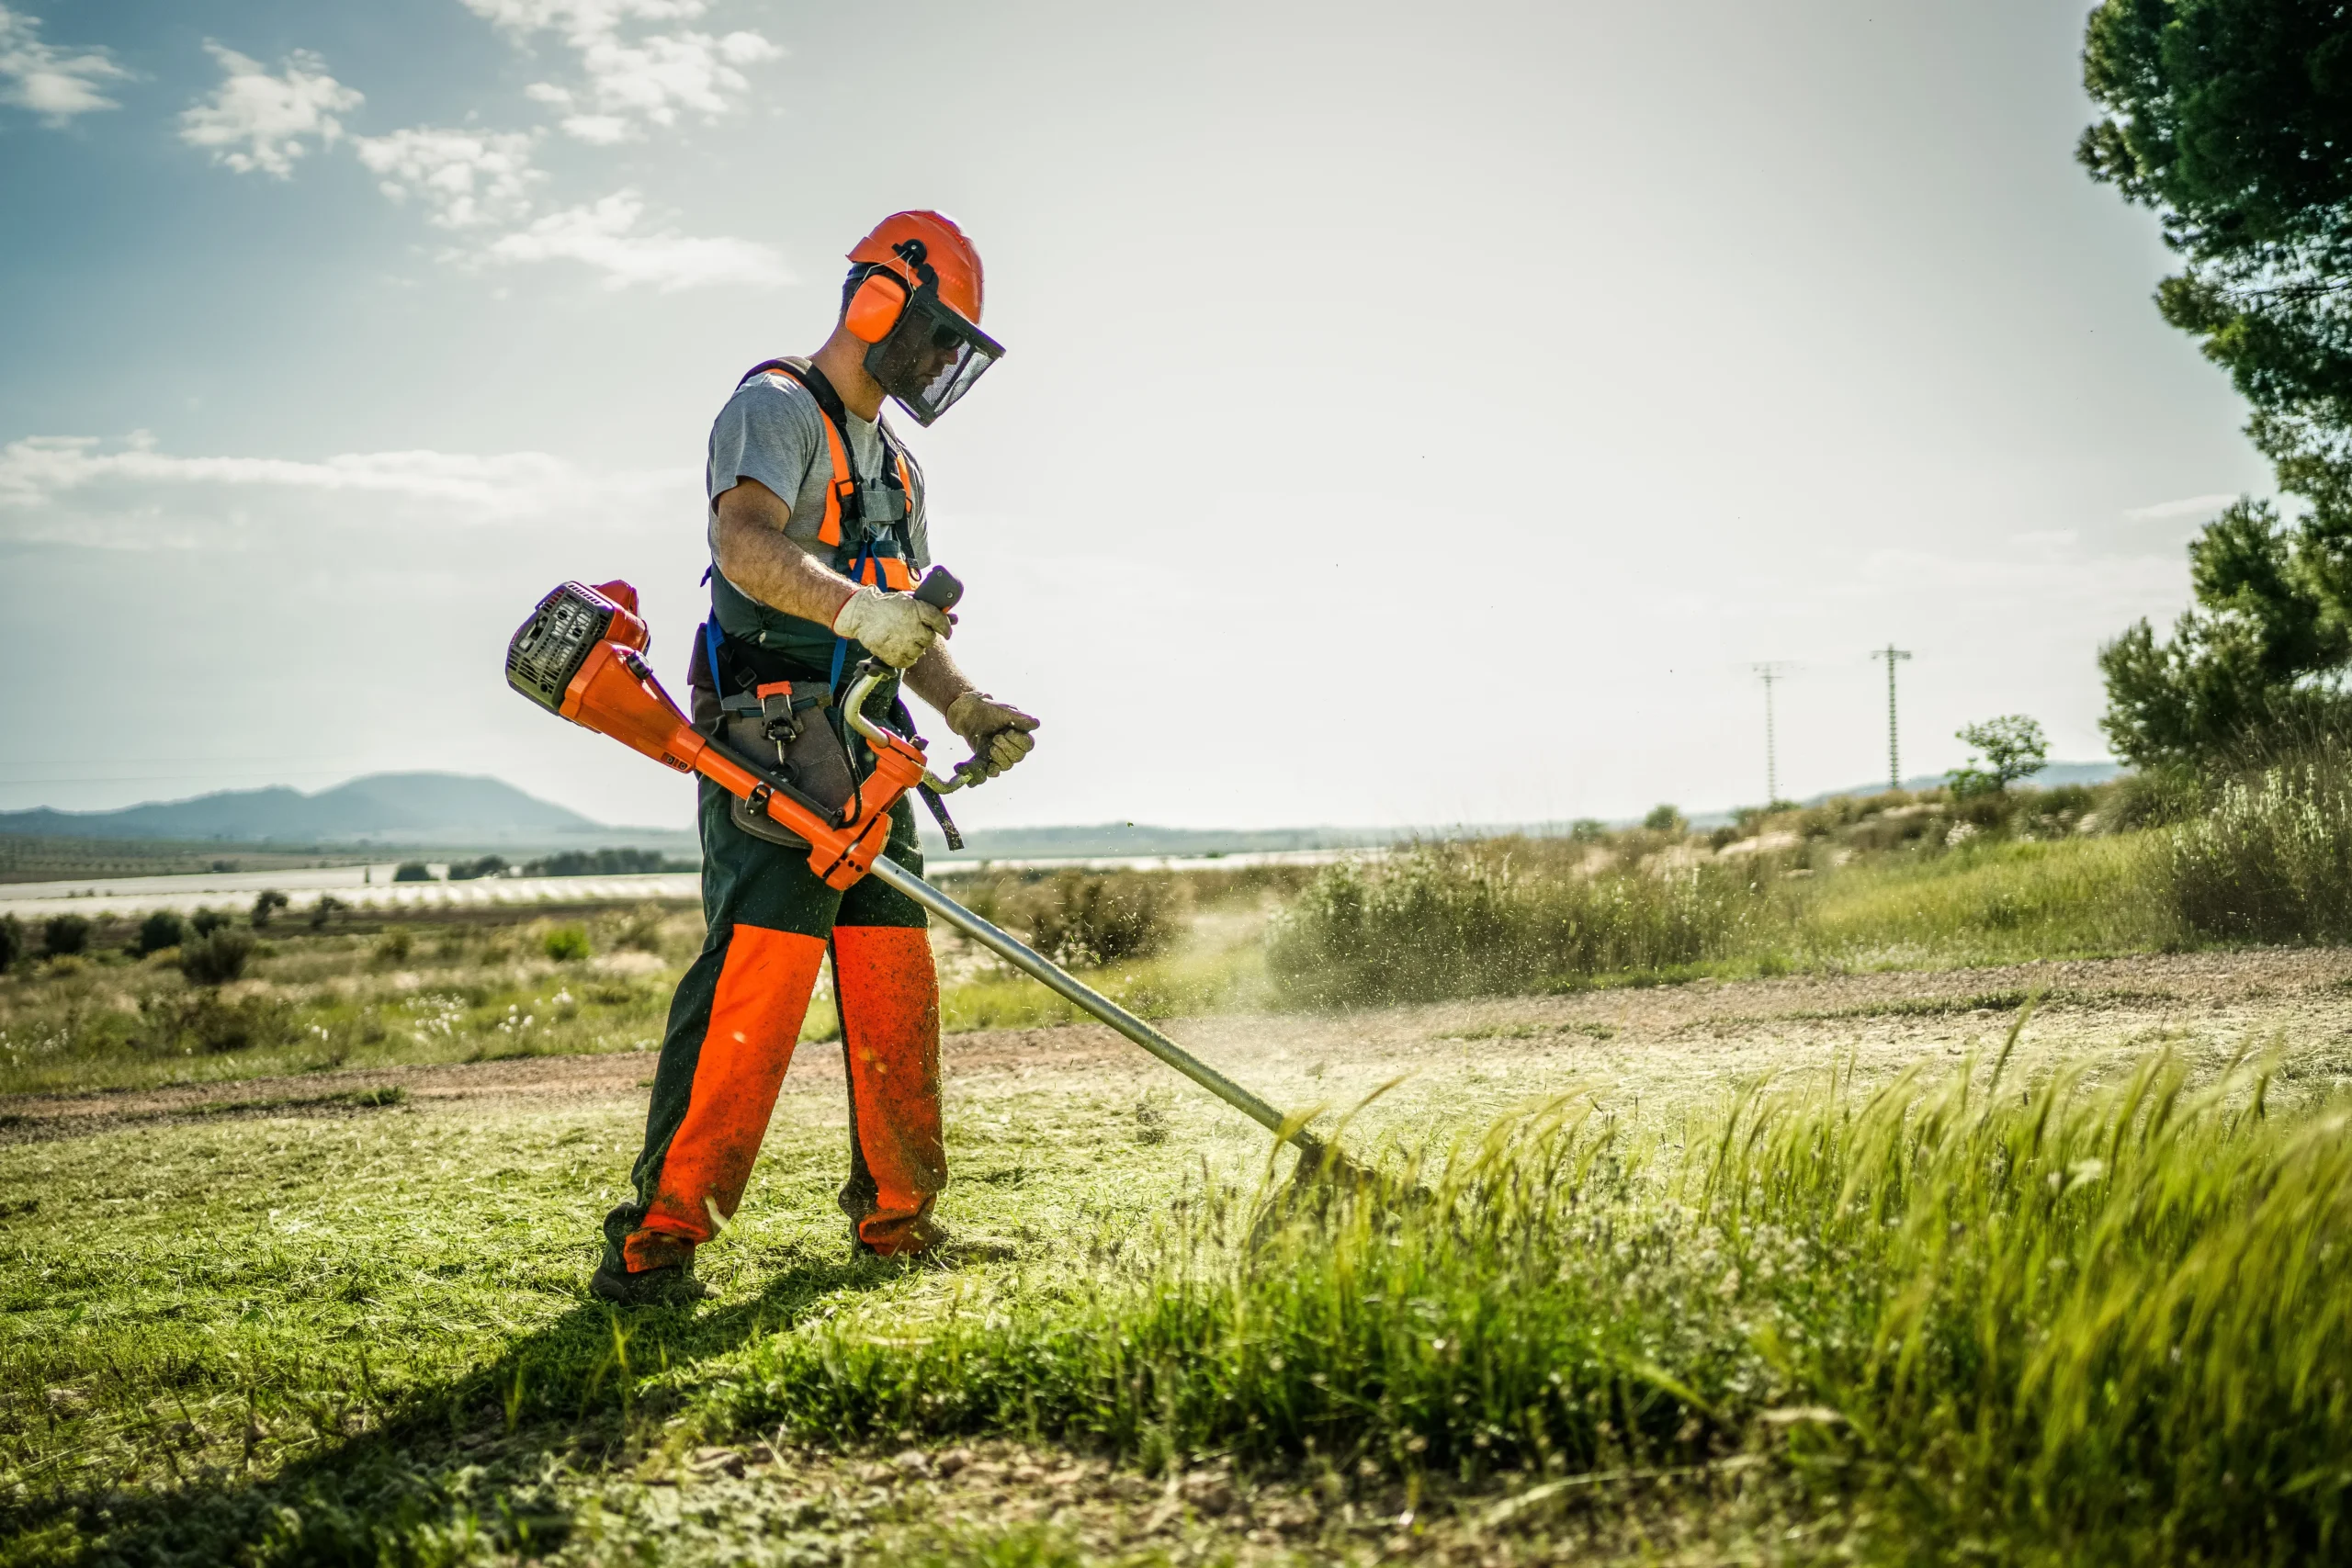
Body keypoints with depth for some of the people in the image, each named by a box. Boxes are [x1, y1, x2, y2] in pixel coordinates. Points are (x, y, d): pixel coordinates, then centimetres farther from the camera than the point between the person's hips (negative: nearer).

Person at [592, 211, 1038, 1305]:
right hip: (770, 753, -9)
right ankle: (655, 1239, -13)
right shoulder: (776, 410, -3)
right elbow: (746, 543, -24)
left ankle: (896, 1217, 18)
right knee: (754, 974, -17)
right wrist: (856, 607, -40)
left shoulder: (894, 466, 26)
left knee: (895, 989, 7)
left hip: (864, 763, 9)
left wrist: (967, 709, 9)